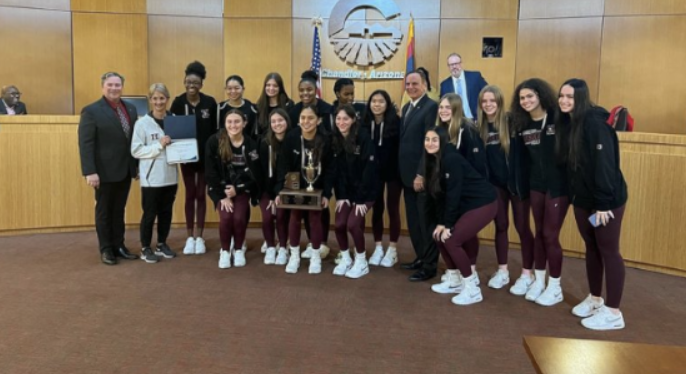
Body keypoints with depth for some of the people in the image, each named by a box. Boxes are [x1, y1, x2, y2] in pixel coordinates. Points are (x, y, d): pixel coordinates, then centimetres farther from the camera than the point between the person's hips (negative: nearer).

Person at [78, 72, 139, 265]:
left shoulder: (131, 109, 8)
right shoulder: (91, 111, -9)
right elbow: (85, 144, -14)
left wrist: (138, 164, 8)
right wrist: (90, 172, -20)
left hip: (126, 170, 5)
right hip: (105, 171, -5)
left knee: (119, 210, 14)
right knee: (104, 211, 8)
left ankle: (119, 246, 25)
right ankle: (106, 249, 19)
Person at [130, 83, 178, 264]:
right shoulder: (142, 123, -7)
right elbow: (135, 150, -11)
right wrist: (158, 145, -20)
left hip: (170, 176, 4)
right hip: (151, 177, -4)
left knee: (166, 212, 14)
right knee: (150, 213, 4)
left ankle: (161, 245, 30)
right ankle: (145, 248, 18)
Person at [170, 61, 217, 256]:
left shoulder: (210, 102, -4)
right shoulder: (178, 102, -3)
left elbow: (214, 130, -1)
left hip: (206, 155, 0)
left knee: (201, 194, 7)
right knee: (190, 195, 9)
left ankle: (199, 236, 16)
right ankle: (190, 237, 19)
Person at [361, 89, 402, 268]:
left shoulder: (396, 122, -13)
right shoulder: (365, 123, -4)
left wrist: (402, 171, -15)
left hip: (393, 171, -3)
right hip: (373, 172, 3)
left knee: (392, 208, 6)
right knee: (377, 208, 10)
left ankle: (392, 250, 17)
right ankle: (378, 248, 22)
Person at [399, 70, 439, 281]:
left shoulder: (431, 107, -12)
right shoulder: (406, 108, 16)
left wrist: (422, 174, -20)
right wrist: (404, 172, 10)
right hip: (408, 174, 8)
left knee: (426, 220, 0)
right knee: (413, 220, 15)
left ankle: (429, 266, 10)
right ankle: (420, 257, 28)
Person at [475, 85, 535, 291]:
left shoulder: (512, 122, -11)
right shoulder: (481, 126, 1)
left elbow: (522, 154, -14)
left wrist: (521, 181, -19)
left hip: (517, 180, -4)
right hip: (495, 182, 4)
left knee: (522, 227, 3)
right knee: (500, 226, 12)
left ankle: (527, 274, 14)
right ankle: (502, 271, 24)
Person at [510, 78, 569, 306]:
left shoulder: (557, 119, -12)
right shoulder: (523, 124, 5)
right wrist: (524, 180, 4)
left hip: (559, 184, -5)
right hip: (536, 184, 5)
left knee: (550, 235, -1)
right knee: (539, 232, 13)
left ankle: (555, 287, 14)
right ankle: (538, 280, 26)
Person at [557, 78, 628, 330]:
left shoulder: (595, 123, -19)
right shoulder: (567, 122, 6)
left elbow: (604, 164, -23)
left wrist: (603, 203, -23)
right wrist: (574, 194, 13)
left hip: (607, 199, -8)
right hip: (582, 198, 8)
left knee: (608, 251, -1)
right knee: (591, 248, 17)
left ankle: (613, 313, 9)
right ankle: (595, 299, 32)